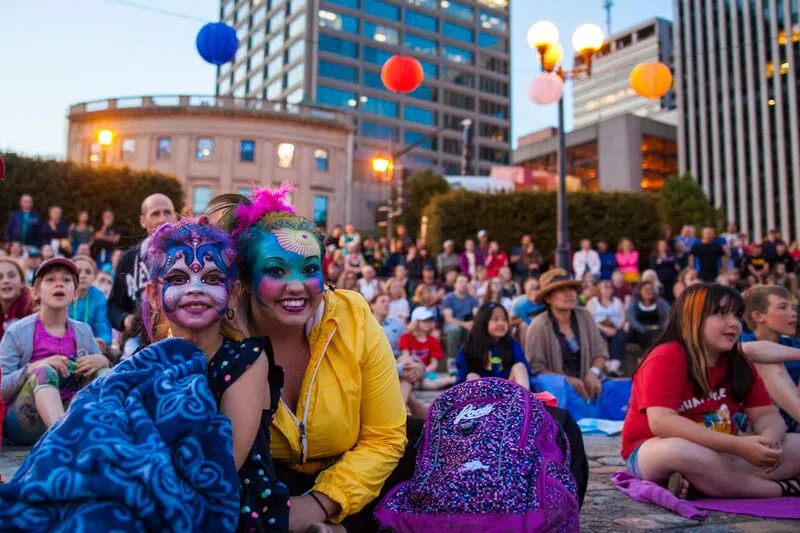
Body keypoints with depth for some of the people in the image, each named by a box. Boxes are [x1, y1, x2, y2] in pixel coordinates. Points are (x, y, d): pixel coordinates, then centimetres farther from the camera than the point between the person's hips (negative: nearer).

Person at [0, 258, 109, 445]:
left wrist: (103, 362, -13)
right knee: (43, 372, -29)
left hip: (68, 412, 4)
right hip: (23, 422, -4)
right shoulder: (18, 332, -2)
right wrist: (34, 368, -24)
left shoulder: (84, 331, 8)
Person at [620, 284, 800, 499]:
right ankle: (782, 489, -18)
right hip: (653, 453, -7)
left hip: (720, 452, 7)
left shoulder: (739, 363, 5)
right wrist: (738, 445, -33)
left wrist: (768, 440, -24)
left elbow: (766, 414, 2)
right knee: (680, 451, -40)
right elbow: (662, 422, -30)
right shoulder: (665, 359, -18)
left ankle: (695, 483, -24)